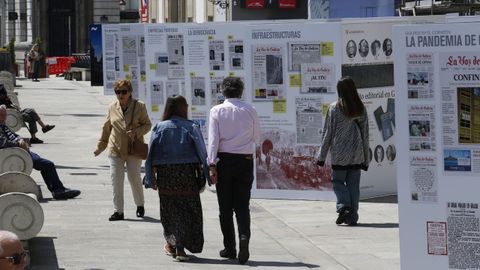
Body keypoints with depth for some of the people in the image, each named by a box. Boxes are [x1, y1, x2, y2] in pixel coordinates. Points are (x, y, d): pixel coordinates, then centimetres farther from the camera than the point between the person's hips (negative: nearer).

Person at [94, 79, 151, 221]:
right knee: (116, 179, -4)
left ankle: (140, 205, 27)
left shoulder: (139, 106, -2)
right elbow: (106, 128, 15)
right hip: (115, 149, 2)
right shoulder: (112, 107, 6)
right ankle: (118, 211, 1)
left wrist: (136, 132, -16)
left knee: (134, 178, 2)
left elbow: (147, 124, 3)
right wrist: (100, 146, 18)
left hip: (133, 149, -2)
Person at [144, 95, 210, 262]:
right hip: (187, 173, -2)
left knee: (169, 209, 16)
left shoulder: (159, 128, 0)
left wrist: (151, 179, 2)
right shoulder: (191, 128, -4)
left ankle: (171, 244, 26)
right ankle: (180, 248, -3)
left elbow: (150, 154, -2)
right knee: (188, 210, 5)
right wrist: (205, 176, -1)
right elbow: (202, 154, -7)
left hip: (164, 175, 2)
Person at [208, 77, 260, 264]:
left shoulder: (217, 111, -5)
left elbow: (213, 139, -10)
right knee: (242, 205, 6)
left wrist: (212, 165, -9)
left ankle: (230, 248, 11)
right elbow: (256, 136, 8)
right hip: (246, 160, 1)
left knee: (225, 207, 8)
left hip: (224, 159, -1)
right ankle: (244, 237, -19)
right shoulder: (250, 110, -1)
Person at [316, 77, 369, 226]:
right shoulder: (361, 109, 3)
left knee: (338, 181, 10)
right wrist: (366, 159, 14)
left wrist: (322, 156, 4)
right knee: (353, 184, 7)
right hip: (357, 154, 3)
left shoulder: (334, 108, -7)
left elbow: (328, 133, -4)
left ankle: (343, 206, -11)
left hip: (340, 153, -3)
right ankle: (352, 216, 6)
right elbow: (365, 134, 7)